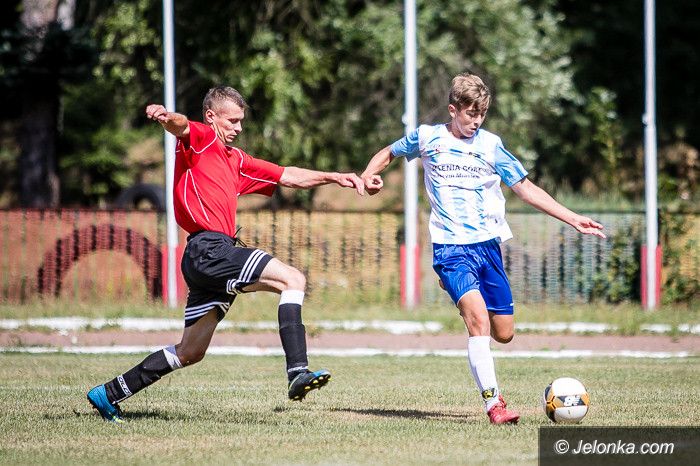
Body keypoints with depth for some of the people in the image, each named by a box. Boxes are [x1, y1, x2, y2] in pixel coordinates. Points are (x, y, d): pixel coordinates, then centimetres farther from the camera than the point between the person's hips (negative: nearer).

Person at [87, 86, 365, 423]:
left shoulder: (236, 159, 27)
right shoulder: (200, 140, 2)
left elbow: (288, 176, 29)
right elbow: (180, 126, -22)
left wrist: (334, 177, 20)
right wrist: (165, 116, -45)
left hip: (219, 252, 10)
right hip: (208, 247, -10)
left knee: (190, 352, 12)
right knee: (293, 279, -18)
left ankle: (110, 394, 19)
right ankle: (298, 373, -30)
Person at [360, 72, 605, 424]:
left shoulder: (490, 145, 7)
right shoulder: (426, 137, 3)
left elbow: (525, 188, 10)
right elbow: (389, 153, 23)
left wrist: (573, 220, 5)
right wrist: (369, 176, 4)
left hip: (488, 245, 3)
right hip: (450, 247, -3)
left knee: (503, 333, 3)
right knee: (479, 319, -24)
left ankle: (467, 305, 37)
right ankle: (493, 403, -25)